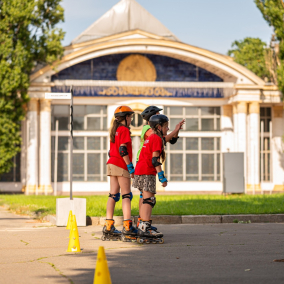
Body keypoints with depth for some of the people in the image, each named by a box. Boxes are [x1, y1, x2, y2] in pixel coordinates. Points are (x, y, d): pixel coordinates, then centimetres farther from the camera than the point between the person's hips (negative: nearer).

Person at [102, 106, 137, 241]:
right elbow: (123, 150, -17)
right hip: (121, 166, -8)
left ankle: (108, 227, 4)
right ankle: (127, 227, -11)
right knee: (126, 196, -6)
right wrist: (130, 166, -14)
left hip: (112, 164, 8)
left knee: (113, 195, 7)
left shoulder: (115, 130, 18)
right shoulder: (124, 130, -8)